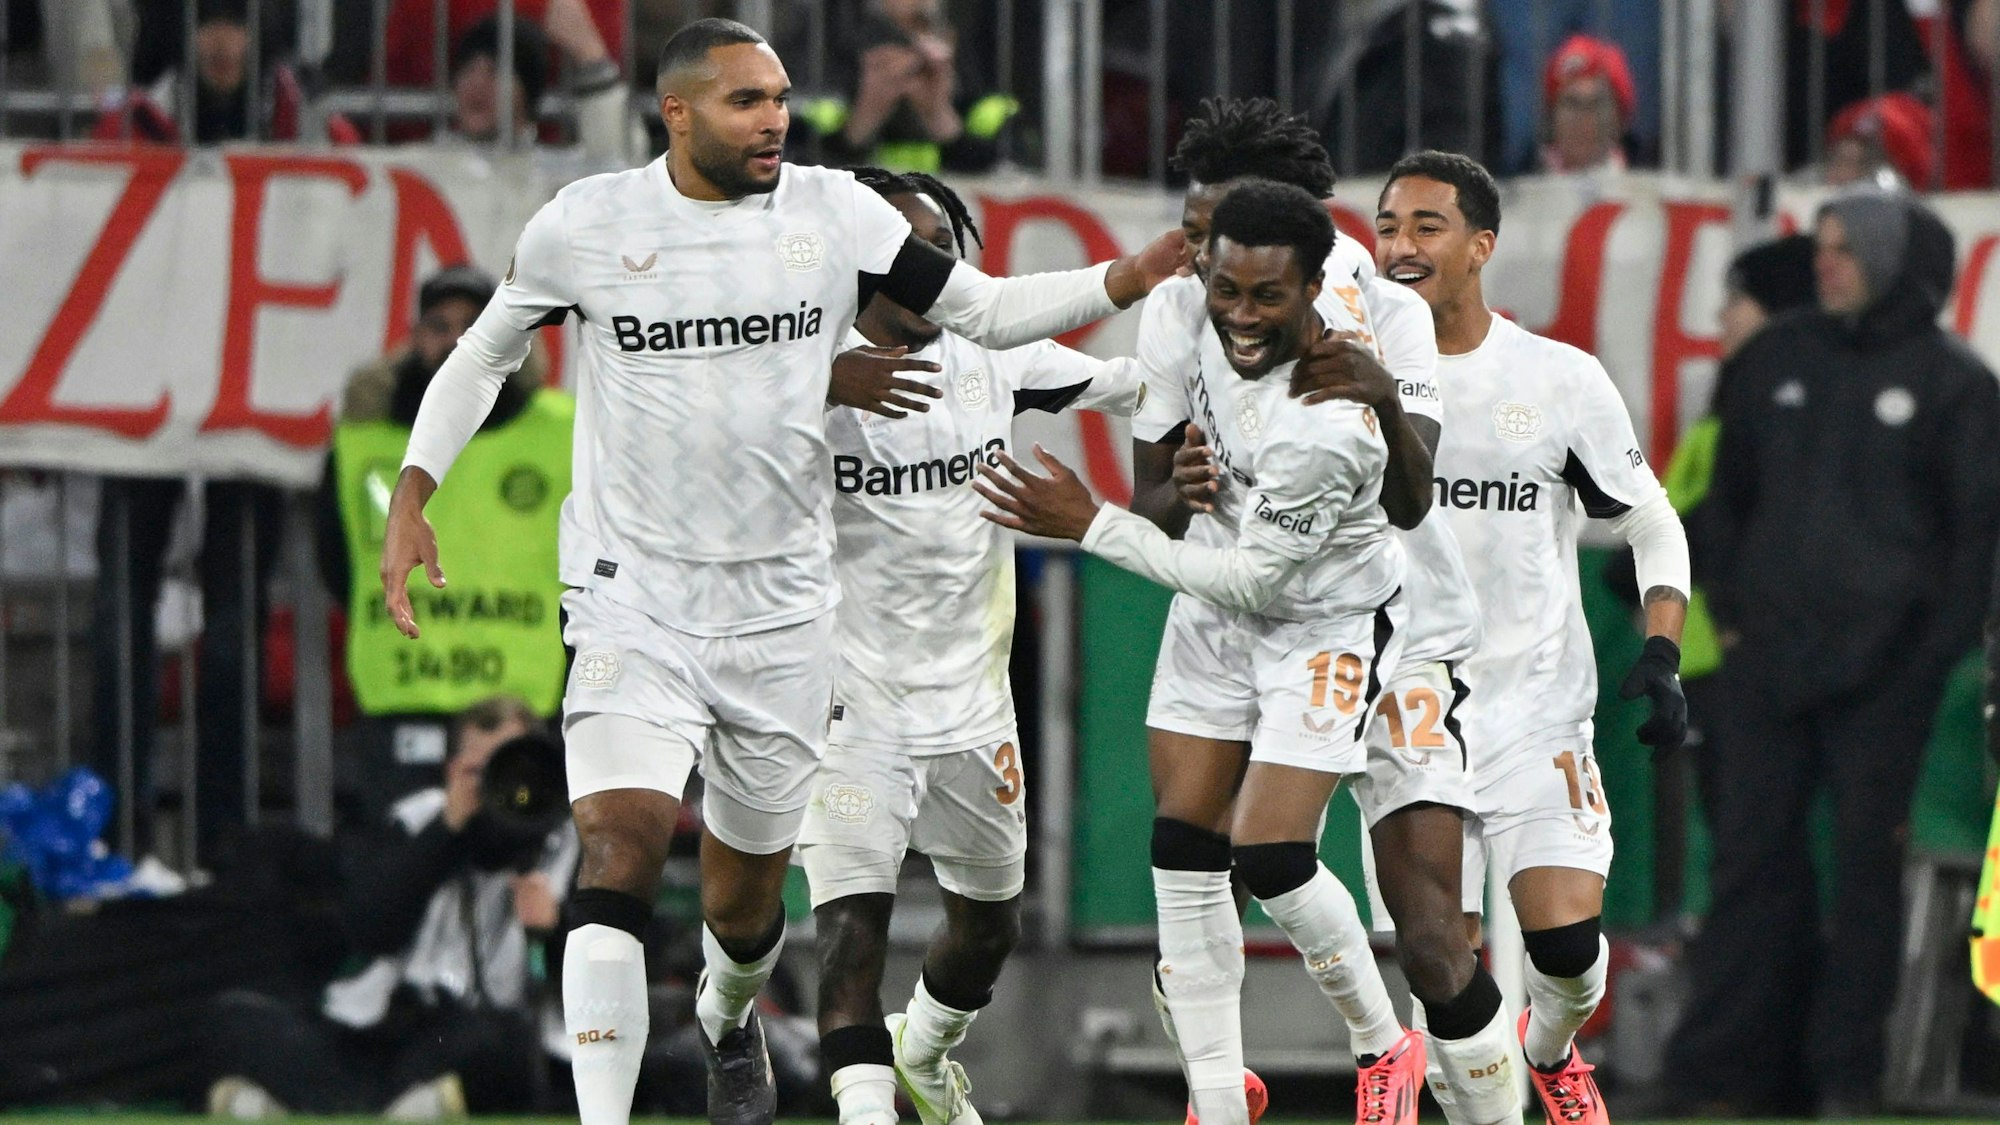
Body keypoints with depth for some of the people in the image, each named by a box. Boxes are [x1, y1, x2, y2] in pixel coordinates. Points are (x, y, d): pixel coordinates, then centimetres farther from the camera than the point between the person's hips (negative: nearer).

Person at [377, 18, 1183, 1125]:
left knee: (746, 897, 14)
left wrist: (1122, 281, -10)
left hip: (780, 608, 2)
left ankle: (728, 1022, 50)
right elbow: (484, 354, 11)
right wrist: (412, 496, 2)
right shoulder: (587, 224, -4)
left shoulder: (835, 214, -1)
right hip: (634, 601, -2)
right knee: (622, 844, -22)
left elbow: (987, 310, 6)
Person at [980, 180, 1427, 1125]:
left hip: (1329, 630, -8)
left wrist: (1092, 527, -22)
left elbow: (1252, 580, -24)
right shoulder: (1212, 325, -12)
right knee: (1186, 852, 2)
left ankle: (1384, 1046, 9)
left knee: (1271, 858, -17)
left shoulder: (1325, 429, -35)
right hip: (1233, 623, 8)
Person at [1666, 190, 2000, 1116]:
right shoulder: (1777, 362, 12)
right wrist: (1730, 611, 10)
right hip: (1769, 658, 3)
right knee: (1752, 848, 0)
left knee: (1869, 856, -2)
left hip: (1882, 667, -3)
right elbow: (1728, 494, 20)